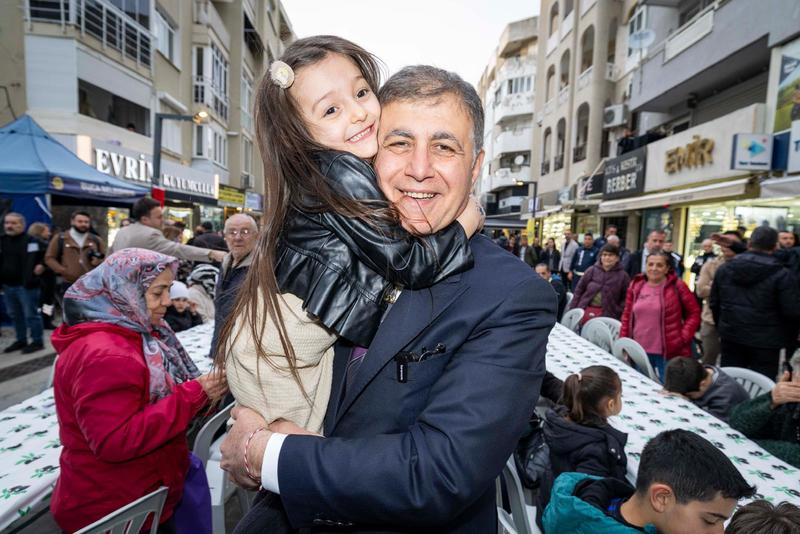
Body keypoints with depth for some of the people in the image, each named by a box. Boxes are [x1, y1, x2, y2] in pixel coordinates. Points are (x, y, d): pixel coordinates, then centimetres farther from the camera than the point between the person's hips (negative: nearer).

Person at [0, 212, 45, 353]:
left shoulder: (31, 241, -9)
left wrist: (41, 266, -21)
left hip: (26, 285, -8)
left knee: (31, 314, -2)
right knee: (15, 315, 16)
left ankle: (37, 341, 7)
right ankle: (21, 340, 28)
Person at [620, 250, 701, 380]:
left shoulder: (677, 286, -4)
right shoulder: (636, 285, 6)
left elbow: (694, 313, 0)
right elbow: (627, 316, 11)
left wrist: (684, 337, -10)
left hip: (669, 352, -3)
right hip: (640, 350, 4)